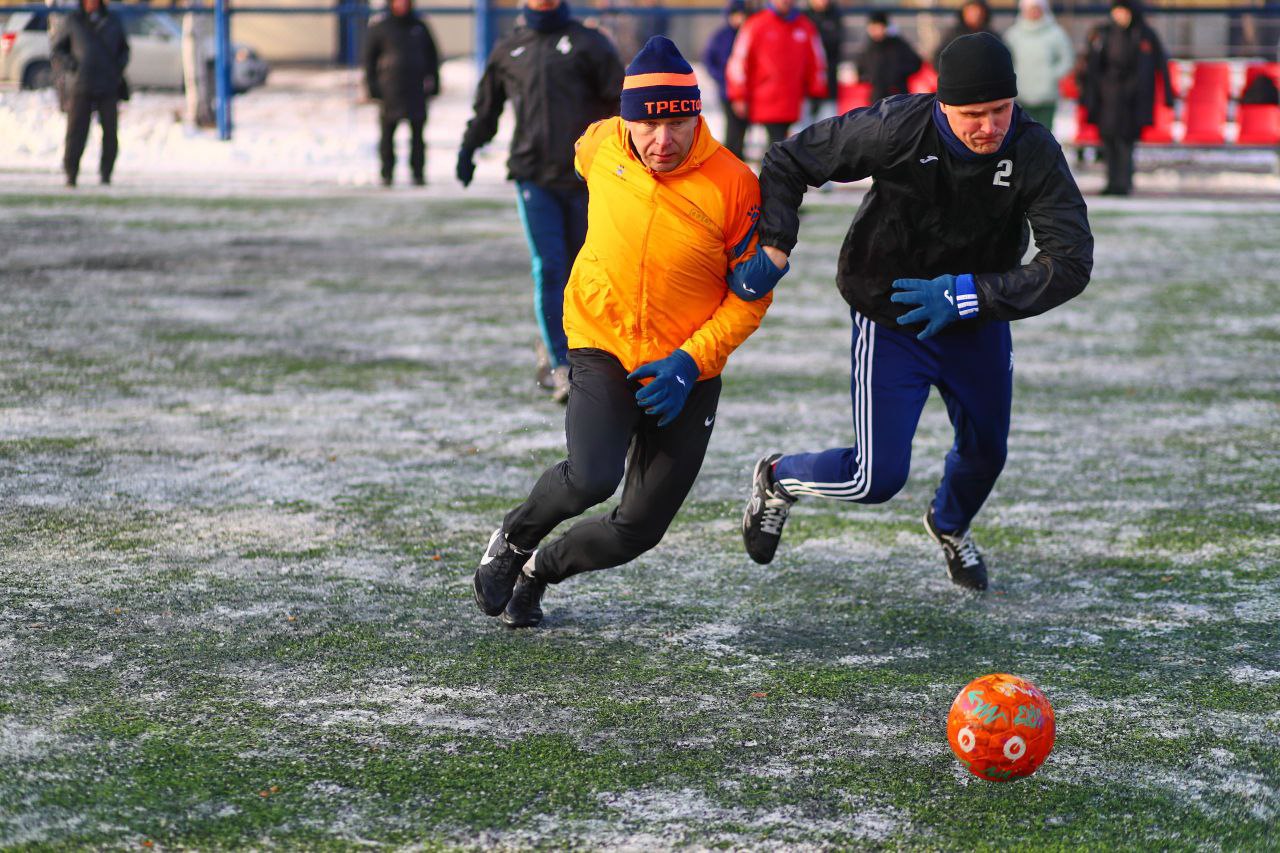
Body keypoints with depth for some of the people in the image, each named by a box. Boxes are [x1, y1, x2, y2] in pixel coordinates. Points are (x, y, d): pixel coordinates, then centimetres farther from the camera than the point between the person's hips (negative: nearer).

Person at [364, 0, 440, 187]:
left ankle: (418, 173, 3)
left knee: (417, 134, -1)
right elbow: (369, 58, 7)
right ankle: (387, 173, 5)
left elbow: (432, 57, 18)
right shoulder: (380, 27, 5)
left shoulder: (420, 27, 11)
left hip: (416, 89, 1)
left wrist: (433, 83, 10)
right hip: (389, 88, -1)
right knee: (387, 132, -1)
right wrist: (372, 86, 0)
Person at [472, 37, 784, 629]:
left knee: (639, 528, 2)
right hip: (602, 347, 0)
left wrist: (691, 360, -19)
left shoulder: (733, 185, -16)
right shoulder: (602, 146, -9)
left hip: (686, 373, 0)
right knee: (592, 477, -26)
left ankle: (541, 568, 32)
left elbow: (751, 296, -7)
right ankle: (515, 538, 6)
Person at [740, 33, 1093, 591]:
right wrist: (773, 243, -32)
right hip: (891, 323, -3)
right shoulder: (895, 130, -28)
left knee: (985, 452, 20)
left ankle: (950, 525, 56)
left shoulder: (1034, 153, -23)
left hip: (978, 325, 3)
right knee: (878, 478, -8)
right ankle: (777, 479, 25)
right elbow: (790, 161, -16)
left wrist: (969, 294, -34)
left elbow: (1070, 263, -27)